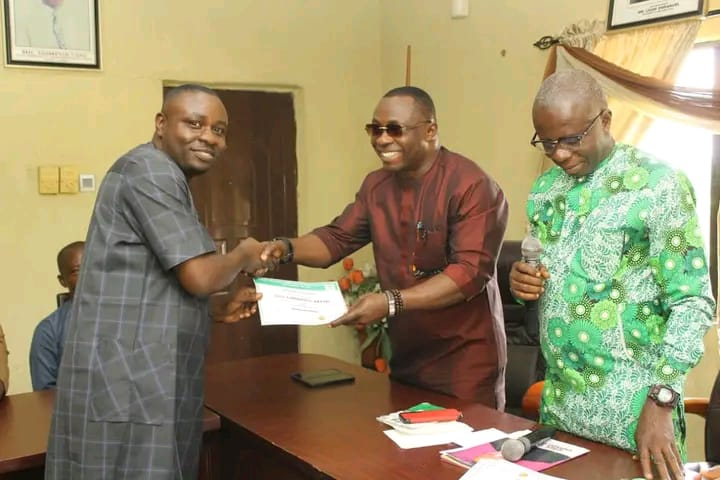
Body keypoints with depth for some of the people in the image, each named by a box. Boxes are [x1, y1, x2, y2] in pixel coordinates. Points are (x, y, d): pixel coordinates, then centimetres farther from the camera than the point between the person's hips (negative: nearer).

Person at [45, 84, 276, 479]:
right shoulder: (150, 171, -13)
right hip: (124, 384, -10)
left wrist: (220, 310, 11)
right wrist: (244, 255, 1)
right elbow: (199, 276, -19)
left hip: (141, 380, 10)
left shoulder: (166, 178, 20)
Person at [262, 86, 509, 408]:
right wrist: (285, 249, -12)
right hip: (405, 355, 7)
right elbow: (337, 238, 8)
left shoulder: (471, 186, -17)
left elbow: (471, 271, -24)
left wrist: (391, 302, -32)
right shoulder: (376, 185, 7)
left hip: (465, 359, -7)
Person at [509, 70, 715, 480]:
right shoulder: (545, 190, 6)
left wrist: (659, 402, -20)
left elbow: (691, 301, -13)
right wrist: (523, 282, -6)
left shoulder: (657, 185, -11)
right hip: (558, 397, 6)